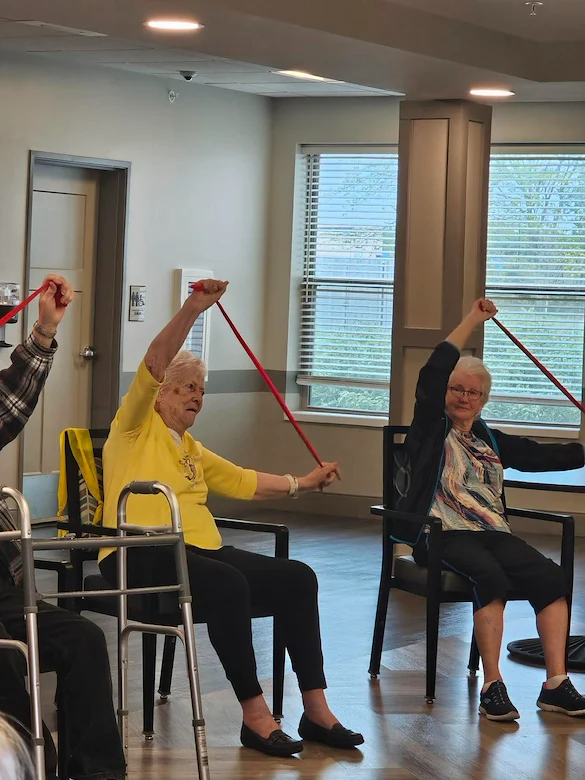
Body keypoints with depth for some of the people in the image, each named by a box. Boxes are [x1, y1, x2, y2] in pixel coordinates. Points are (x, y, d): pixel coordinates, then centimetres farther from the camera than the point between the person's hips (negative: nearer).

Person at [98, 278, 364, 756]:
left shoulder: (193, 451, 28)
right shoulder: (137, 428, 5)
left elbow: (242, 481, 23)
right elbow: (154, 365, -9)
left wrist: (302, 483, 14)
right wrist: (192, 310, -19)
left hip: (199, 549, 8)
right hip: (141, 553, -8)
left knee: (297, 577, -9)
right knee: (228, 583, -35)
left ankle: (316, 710, -8)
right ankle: (254, 715, -26)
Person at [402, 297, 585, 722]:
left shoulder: (490, 440, 24)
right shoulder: (431, 430, 9)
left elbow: (542, 455, 20)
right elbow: (432, 375, -3)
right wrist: (473, 320, -2)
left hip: (494, 532, 5)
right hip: (444, 535, -5)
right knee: (490, 576, -34)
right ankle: (492, 687, -31)